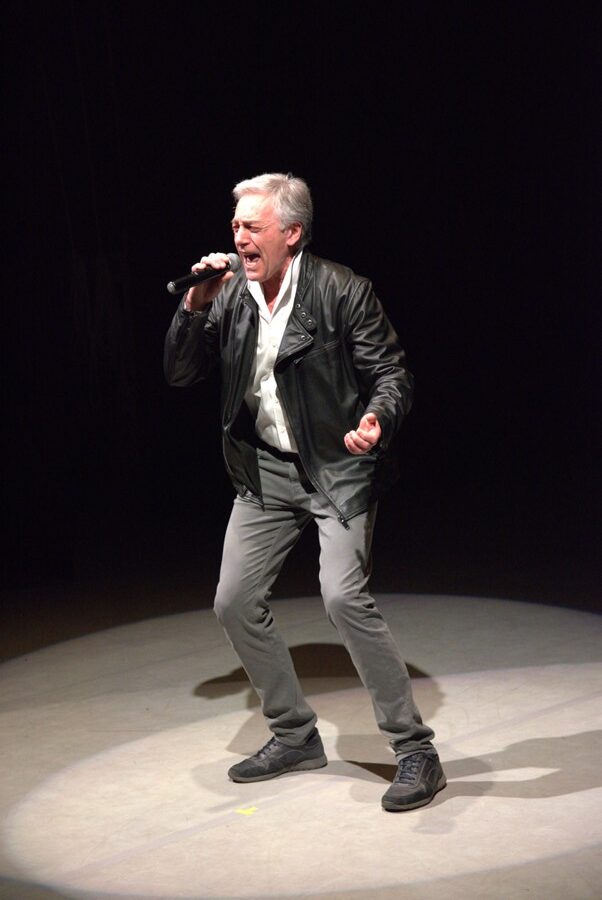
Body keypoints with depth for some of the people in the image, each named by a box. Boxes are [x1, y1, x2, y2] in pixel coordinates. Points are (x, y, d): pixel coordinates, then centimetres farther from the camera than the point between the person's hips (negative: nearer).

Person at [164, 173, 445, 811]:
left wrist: (377, 419, -32)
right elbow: (180, 374, 4)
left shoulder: (342, 291, -13)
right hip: (266, 470, 6)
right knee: (235, 603, 5)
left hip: (337, 467, -6)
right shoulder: (230, 296, 2)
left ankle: (415, 751, -8)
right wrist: (194, 307, -11)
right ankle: (295, 737, 24)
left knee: (344, 596, -23)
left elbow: (391, 372, -11)